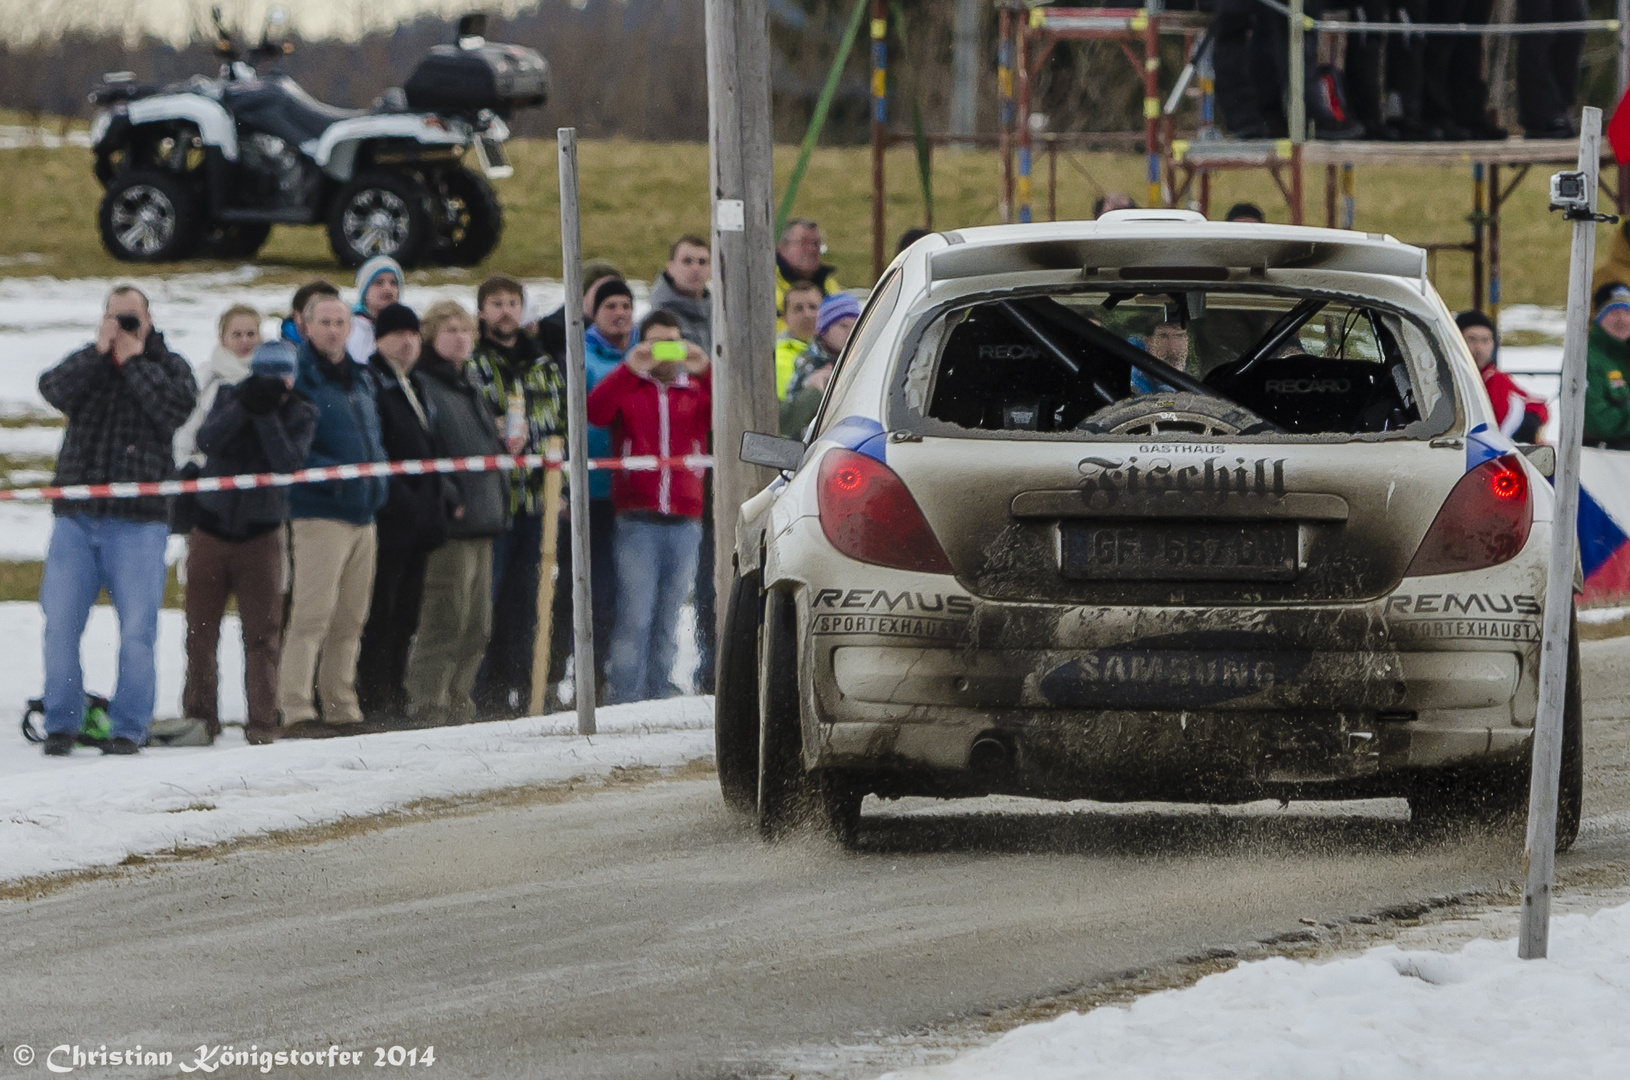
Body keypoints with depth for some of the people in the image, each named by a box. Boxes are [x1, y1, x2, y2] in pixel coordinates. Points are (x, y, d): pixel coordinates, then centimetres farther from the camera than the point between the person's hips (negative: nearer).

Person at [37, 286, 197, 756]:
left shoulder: (169, 367, 9)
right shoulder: (85, 363, 14)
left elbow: (179, 411, -11)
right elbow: (54, 390, -7)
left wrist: (135, 363, -8)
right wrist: (99, 353, -14)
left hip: (138, 522, -2)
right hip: (75, 518, 2)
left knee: (137, 630, -6)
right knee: (60, 624, -1)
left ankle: (129, 726, 2)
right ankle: (62, 722, 9)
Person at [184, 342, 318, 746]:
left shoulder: (300, 414, -2)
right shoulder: (229, 397, 1)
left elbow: (289, 462, -18)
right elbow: (207, 441, -15)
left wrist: (267, 415, -23)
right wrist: (245, 406, -26)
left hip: (260, 534, -1)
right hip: (211, 528, 1)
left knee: (263, 632, -6)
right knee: (200, 628, 2)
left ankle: (262, 720, -2)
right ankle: (199, 716, 11)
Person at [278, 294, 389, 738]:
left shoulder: (360, 379, 18)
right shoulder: (299, 378, -8)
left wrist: (377, 478, 10)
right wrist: (334, 472, -22)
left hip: (363, 515, 8)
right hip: (319, 513, -8)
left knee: (350, 620, 11)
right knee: (311, 615, -13)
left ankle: (342, 710, 17)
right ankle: (295, 712, -14)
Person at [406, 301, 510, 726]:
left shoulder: (470, 389, 22)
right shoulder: (423, 386, -8)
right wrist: (448, 497, -21)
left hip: (481, 523, 9)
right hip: (449, 528, -9)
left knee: (476, 627, 11)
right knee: (446, 623, -11)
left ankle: (457, 709, 18)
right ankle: (428, 713, -10)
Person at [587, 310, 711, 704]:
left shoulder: (697, 392, 16)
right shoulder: (628, 388, 10)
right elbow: (595, 412, -9)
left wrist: (705, 373, -15)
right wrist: (631, 370, -19)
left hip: (684, 522, 3)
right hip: (638, 521, -3)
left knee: (668, 620, 5)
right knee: (635, 617, -10)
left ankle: (660, 696, 9)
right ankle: (623, 699, -10)